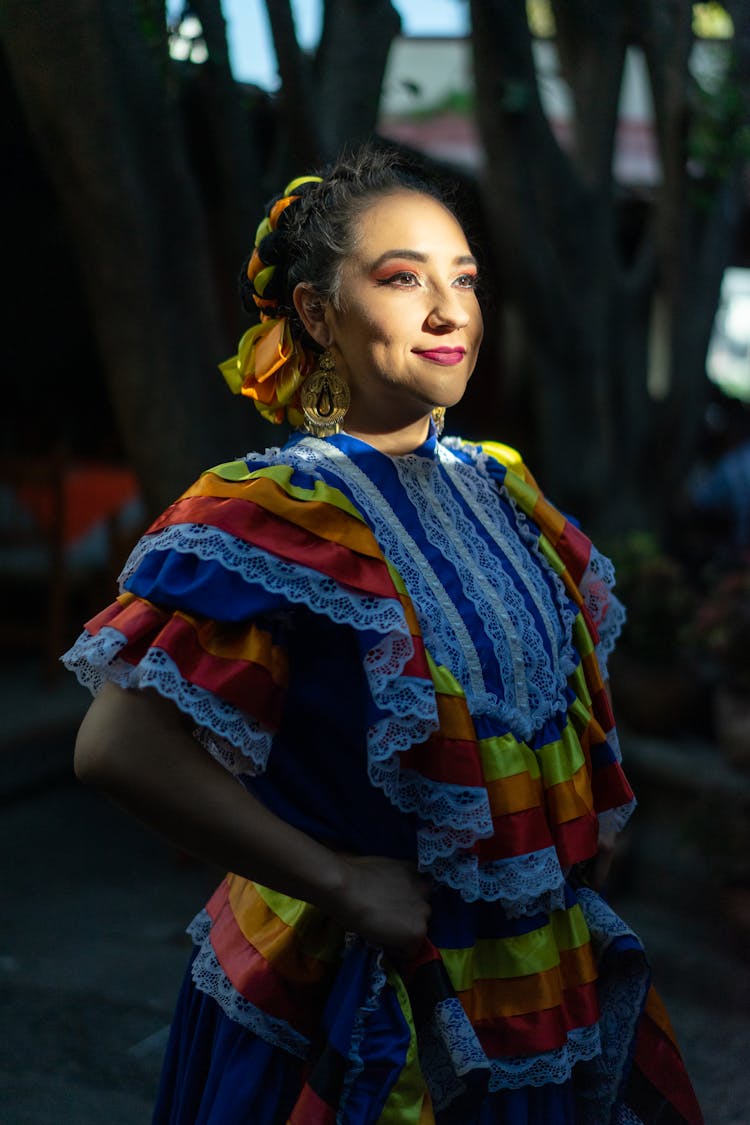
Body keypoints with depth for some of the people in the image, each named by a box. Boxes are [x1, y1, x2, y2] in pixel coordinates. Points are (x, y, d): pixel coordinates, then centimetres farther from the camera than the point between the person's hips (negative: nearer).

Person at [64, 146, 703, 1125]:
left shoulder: (499, 489, 4)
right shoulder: (271, 515, -18)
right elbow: (123, 748, -27)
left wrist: (580, 856, 7)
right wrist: (339, 884, -22)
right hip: (372, 997, -6)